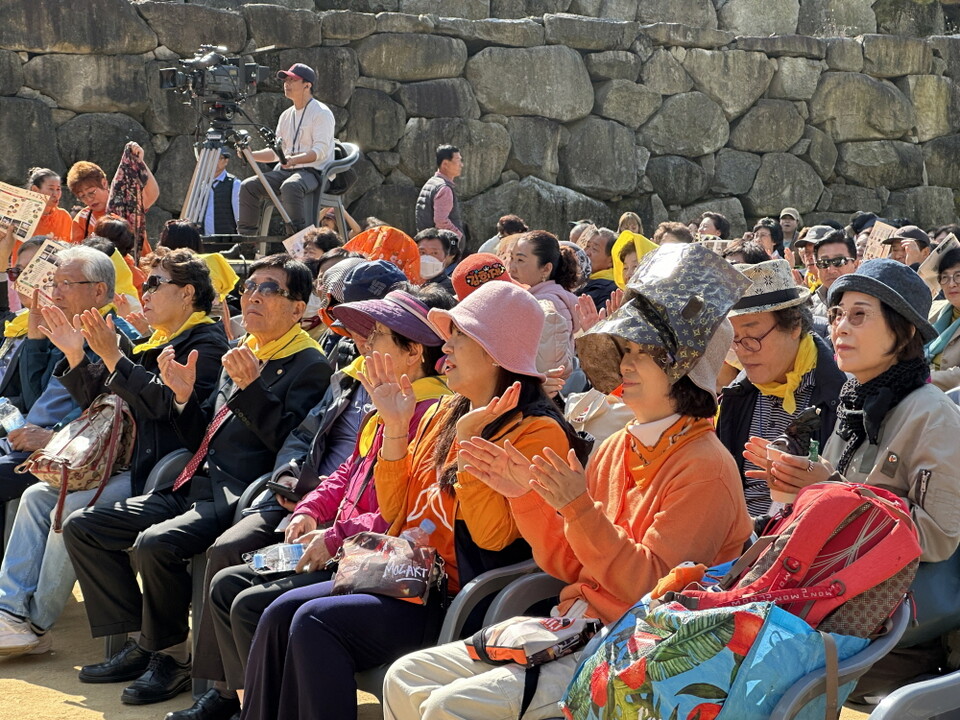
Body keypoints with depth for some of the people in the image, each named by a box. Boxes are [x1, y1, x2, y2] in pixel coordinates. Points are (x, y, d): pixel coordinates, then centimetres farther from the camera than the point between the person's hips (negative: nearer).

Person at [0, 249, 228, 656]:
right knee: (37, 496, -2)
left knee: (71, 509, -23)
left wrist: (112, 357, -23)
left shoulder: (205, 344, -8)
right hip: (129, 466, 10)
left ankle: (35, 624, -11)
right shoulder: (154, 343, 20)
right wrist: (75, 356, 5)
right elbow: (100, 401, 20)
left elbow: (164, 402, -23)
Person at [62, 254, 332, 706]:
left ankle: (171, 656, -9)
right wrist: (183, 397, 4)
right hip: (194, 487, 9)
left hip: (242, 497, -9)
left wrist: (251, 388, -23)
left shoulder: (309, 366, -3)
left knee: (155, 544, -32)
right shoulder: (241, 355, 20)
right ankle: (140, 643, 6)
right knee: (81, 527, 2)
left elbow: (288, 443, -15)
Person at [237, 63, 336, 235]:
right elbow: (276, 152, 19)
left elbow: (320, 151, -17)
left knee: (290, 186, -39)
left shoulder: (321, 113, -6)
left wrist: (295, 159, -34)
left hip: (313, 171, -8)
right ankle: (246, 237, -5)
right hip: (286, 170, 8)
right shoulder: (286, 115, 18)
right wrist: (251, 155, 2)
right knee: (249, 186, -10)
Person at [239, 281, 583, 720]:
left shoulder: (537, 433, -10)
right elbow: (395, 512, 13)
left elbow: (492, 535, -21)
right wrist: (396, 428, 1)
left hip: (457, 602, -8)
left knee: (316, 622, -22)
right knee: (281, 614, -10)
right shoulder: (445, 412, 13)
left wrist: (467, 439, -23)